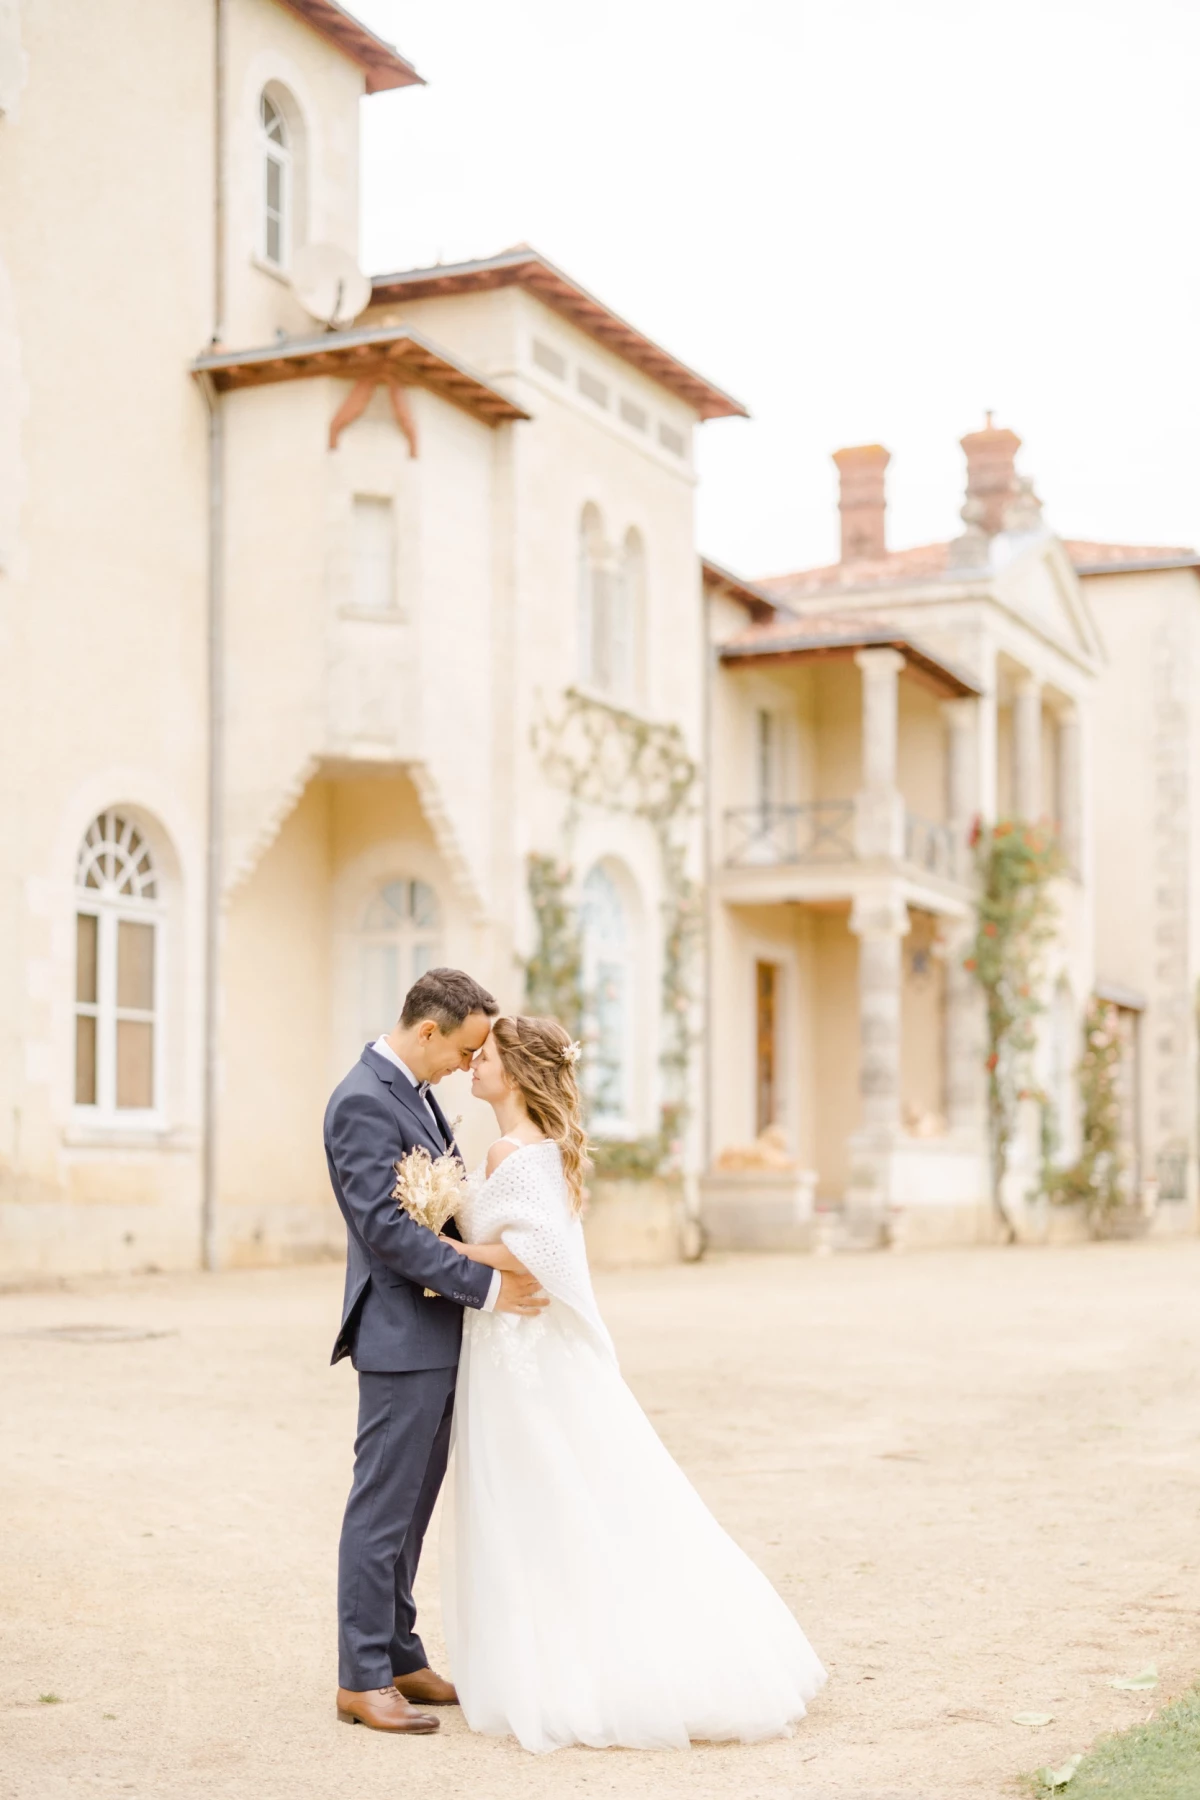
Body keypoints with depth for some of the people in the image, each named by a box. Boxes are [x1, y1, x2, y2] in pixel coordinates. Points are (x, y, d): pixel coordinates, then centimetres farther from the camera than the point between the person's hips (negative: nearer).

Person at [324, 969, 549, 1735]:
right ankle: (362, 1679, 7)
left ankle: (399, 1658, 24)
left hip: (436, 1333, 10)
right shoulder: (363, 1102, -17)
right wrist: (486, 1286, -22)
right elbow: (385, 1225, -23)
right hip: (402, 1334, -10)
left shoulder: (414, 1093, 13)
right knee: (383, 1507, -2)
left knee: (411, 1506, 15)